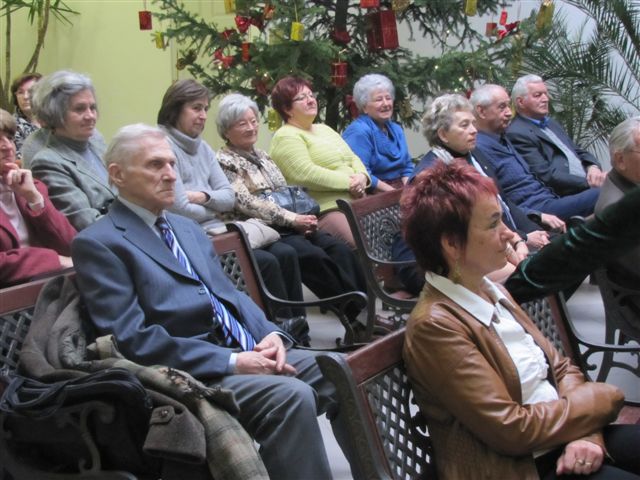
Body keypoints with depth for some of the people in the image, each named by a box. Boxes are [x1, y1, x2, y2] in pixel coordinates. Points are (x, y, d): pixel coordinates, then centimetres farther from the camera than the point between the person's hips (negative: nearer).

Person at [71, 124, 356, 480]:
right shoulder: (98, 243, -5)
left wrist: (271, 334, -3)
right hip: (190, 374, -8)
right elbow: (133, 340, -15)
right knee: (291, 395, -29)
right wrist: (232, 362, -19)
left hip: (248, 352, 8)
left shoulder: (188, 228, 21)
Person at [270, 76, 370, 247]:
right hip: (325, 211, -9)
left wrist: (362, 176, -3)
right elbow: (306, 174, -17)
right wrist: (348, 183, -15)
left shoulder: (324, 129, 24)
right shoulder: (286, 137, -4)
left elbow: (353, 158, 20)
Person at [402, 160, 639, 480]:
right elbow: (511, 429, -19)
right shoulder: (434, 325, -17)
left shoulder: (491, 290, 8)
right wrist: (602, 400, -8)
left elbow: (560, 367, 9)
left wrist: (585, 432, -10)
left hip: (564, 440, 8)